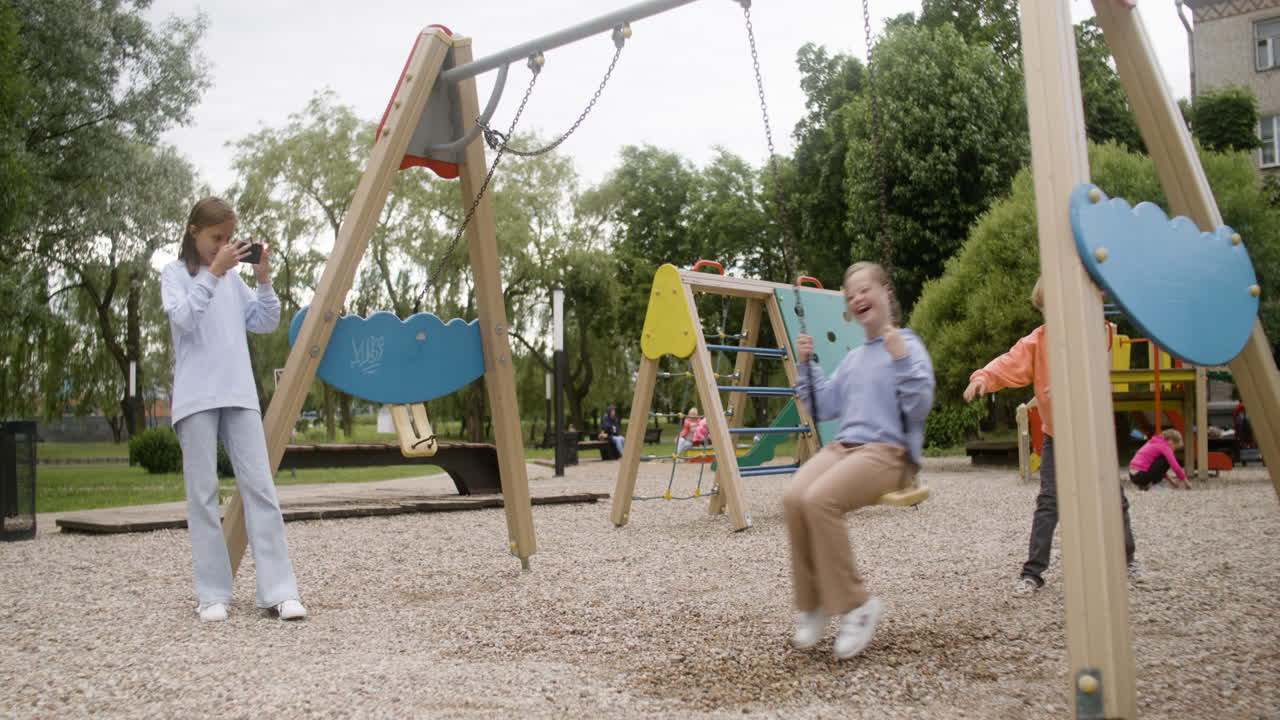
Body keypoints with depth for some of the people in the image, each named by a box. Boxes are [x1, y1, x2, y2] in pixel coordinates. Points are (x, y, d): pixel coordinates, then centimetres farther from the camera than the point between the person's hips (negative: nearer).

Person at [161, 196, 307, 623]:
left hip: (239, 395, 4)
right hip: (196, 398, -4)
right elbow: (184, 317, -13)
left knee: (259, 487, -4)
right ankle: (213, 594, 5)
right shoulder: (176, 274, 5)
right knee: (203, 493, -2)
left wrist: (263, 280, 2)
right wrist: (213, 273, -18)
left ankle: (279, 591, -5)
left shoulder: (232, 277, 17)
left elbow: (265, 324, 14)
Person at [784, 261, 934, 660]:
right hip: (842, 446, 6)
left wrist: (900, 358, -17)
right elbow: (823, 407, 22)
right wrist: (806, 364, 13)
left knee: (819, 499, -33)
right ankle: (811, 605, -12)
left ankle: (856, 605, -17)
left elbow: (919, 407, -9)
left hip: (887, 450, -6)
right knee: (794, 497, -25)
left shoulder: (908, 345, 3)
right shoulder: (852, 358, 23)